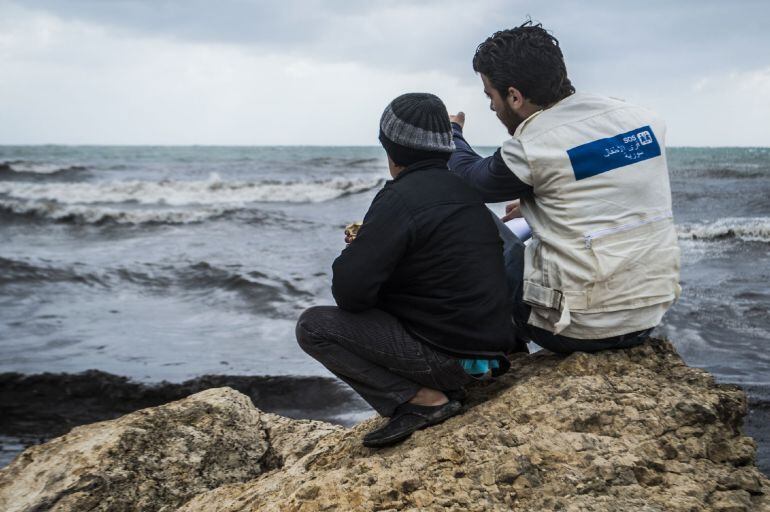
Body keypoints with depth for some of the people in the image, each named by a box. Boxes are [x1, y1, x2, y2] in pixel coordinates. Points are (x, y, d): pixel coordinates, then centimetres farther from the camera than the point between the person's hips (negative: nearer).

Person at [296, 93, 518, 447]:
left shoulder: (401, 197, -16)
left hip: (448, 355, -9)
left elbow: (350, 293, -19)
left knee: (313, 326, -4)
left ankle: (420, 400, -9)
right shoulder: (466, 188, 10)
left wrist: (354, 250, 4)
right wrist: (370, 241, 16)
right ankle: (443, 392, 13)